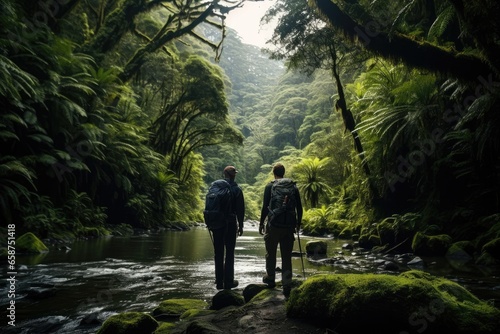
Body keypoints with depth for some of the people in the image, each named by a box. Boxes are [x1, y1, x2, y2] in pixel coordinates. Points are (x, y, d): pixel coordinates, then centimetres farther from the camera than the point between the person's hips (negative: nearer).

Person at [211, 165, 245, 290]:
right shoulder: (236, 189, -5)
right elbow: (240, 209, -6)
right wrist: (240, 225, 2)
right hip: (230, 224, -3)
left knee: (218, 253, 9)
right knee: (229, 253, 5)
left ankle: (219, 282, 14)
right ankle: (228, 282, 7)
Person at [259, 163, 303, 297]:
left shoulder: (270, 186, -4)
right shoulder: (293, 187, 5)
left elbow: (265, 207, -8)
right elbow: (299, 207, 5)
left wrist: (261, 223, 1)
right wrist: (298, 223, 16)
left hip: (273, 225, -2)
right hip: (289, 226, 3)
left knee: (271, 253, 15)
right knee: (286, 256, 7)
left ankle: (270, 279, 28)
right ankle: (287, 285, 4)